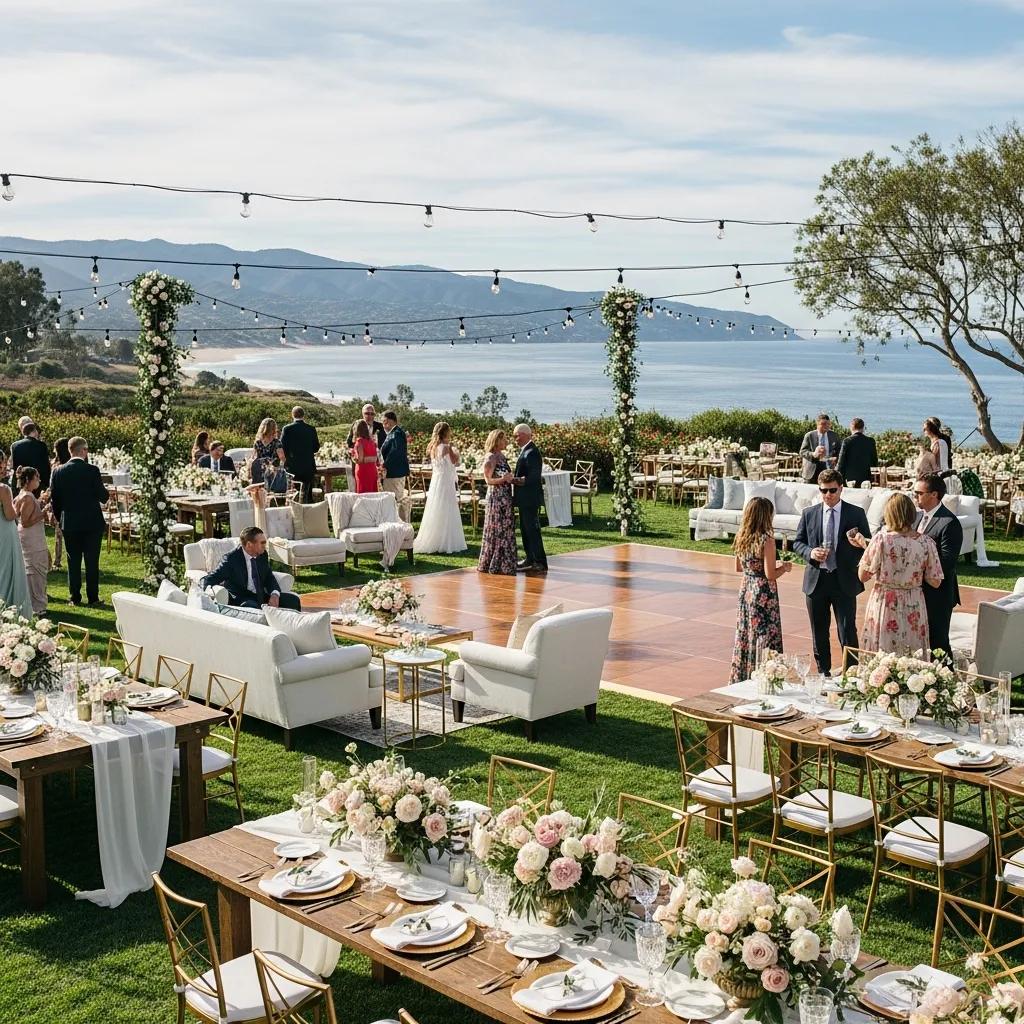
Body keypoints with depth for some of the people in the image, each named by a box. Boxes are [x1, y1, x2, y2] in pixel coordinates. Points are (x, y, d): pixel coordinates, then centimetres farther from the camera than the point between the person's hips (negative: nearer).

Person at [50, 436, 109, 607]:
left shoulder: (59, 472, -2)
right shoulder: (92, 471, -13)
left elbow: (54, 500, 4)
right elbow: (103, 497, -8)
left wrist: (60, 519, 17)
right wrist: (103, 497, 15)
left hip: (69, 524, 3)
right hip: (92, 523, -3)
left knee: (73, 561, 10)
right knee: (92, 562, 4)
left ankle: (75, 597, 12)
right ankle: (92, 598, 8)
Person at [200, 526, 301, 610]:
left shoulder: (262, 555, 4)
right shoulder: (231, 559, -14)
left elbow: (269, 578, 13)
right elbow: (207, 580, -15)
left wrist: (275, 594, -10)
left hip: (260, 596, 6)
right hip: (240, 599, -6)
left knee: (293, 599, -9)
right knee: (252, 606, -39)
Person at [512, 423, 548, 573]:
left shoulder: (531, 452, -18)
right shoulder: (525, 451, 14)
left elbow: (534, 477, -24)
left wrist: (520, 480, -31)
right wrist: (515, 479, 5)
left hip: (530, 498, -11)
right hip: (525, 498, 11)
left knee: (532, 530, -6)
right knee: (525, 529, 16)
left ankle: (540, 563, -2)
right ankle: (530, 560, 25)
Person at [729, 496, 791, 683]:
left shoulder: (741, 538, 2)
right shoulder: (766, 540, -19)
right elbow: (770, 575, -19)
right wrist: (784, 567, -1)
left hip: (746, 590, 7)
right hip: (764, 595, -7)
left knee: (745, 636, 17)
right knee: (764, 640, 2)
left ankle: (740, 679, 25)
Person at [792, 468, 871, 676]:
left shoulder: (856, 514, -1)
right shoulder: (808, 514, 5)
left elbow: (869, 546, 2)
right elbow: (797, 542, 9)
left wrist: (861, 544, -22)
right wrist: (810, 552, -12)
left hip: (844, 581, -3)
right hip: (816, 580, 3)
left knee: (847, 632, -4)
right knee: (819, 633, 13)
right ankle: (823, 672, 27)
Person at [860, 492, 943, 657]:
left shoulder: (881, 540, -13)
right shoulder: (926, 543, -7)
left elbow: (863, 576, -6)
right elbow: (935, 582, -2)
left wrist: (867, 548, 7)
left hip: (884, 606, -2)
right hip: (913, 610, 2)